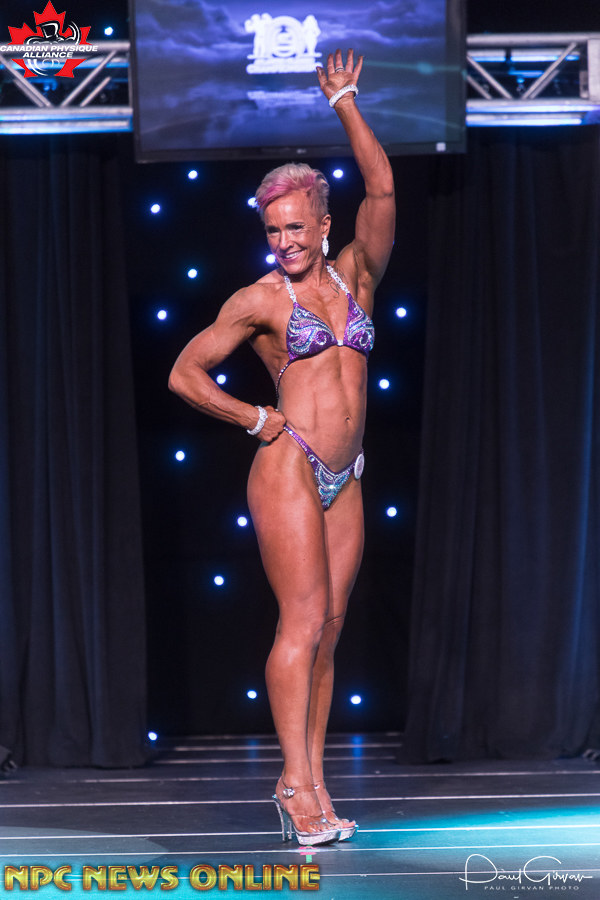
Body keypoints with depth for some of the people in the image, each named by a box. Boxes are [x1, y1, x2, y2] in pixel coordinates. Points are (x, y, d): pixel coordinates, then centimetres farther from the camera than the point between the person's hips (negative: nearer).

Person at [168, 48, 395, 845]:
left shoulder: (355, 276, 12)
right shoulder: (261, 300, 1)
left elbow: (382, 191, 1)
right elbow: (185, 372, 2)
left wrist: (345, 103, 1)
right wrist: (261, 422, 1)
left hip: (344, 480, 5)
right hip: (289, 471, -5)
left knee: (328, 630, 3)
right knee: (303, 621, -11)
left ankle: (310, 781, 7)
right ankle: (298, 782, -10)